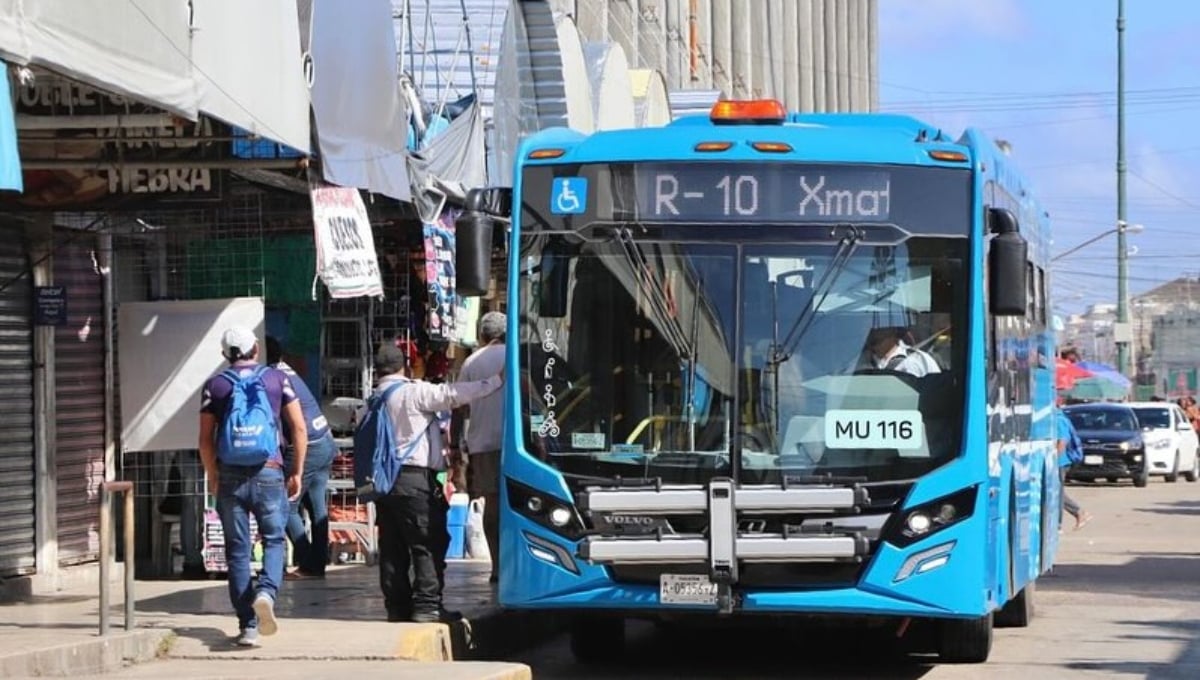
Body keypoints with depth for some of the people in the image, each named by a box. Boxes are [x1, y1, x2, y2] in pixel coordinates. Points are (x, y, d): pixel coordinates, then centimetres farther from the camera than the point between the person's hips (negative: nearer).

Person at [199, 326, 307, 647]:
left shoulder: (215, 386, 5)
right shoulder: (277, 379, 5)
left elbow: (205, 439, 2)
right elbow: (299, 428, 2)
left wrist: (212, 476, 16)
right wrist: (297, 472, 9)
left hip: (230, 476, 1)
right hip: (268, 472, -1)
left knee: (237, 549, 6)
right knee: (274, 540, 10)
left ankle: (248, 626, 3)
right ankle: (267, 591, -19)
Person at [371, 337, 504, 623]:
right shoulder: (414, 392, -9)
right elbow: (453, 395, -14)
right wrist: (497, 380, -10)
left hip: (383, 478, 8)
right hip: (414, 478, -8)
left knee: (392, 547, 8)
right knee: (429, 544, -4)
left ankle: (397, 605, 9)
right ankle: (427, 605, -9)